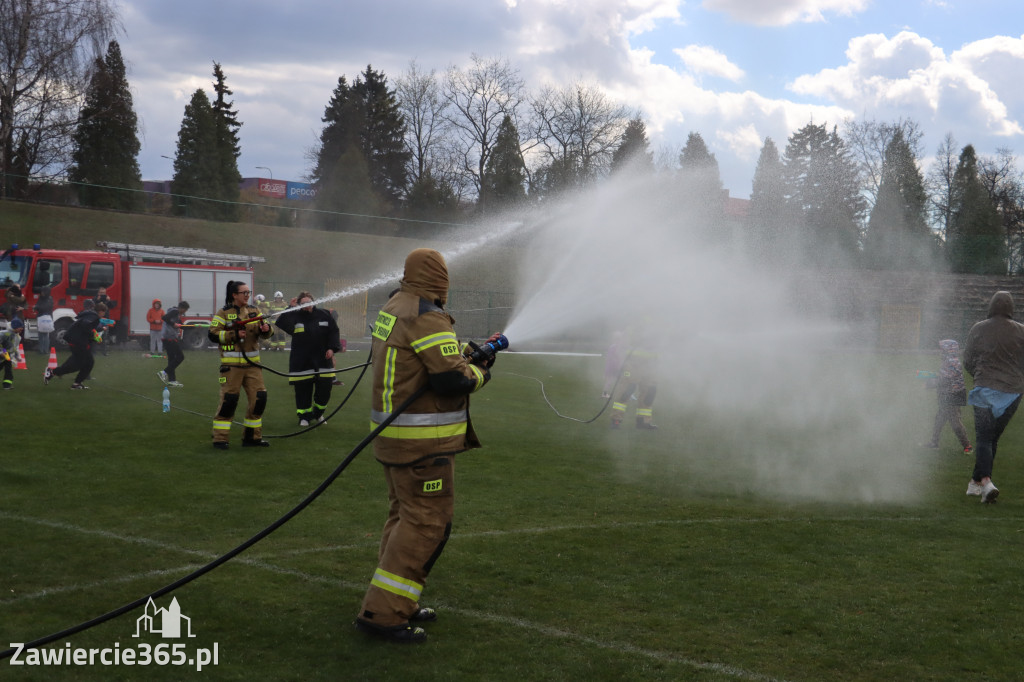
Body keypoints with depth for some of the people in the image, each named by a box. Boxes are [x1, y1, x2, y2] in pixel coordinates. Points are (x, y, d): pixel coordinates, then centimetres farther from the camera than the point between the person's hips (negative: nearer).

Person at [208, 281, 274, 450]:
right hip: (231, 365, -5)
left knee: (259, 398, 4)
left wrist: (266, 329, -13)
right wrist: (234, 335, -18)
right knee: (228, 400, -5)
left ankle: (252, 436, 17)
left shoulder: (253, 312, 12)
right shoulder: (223, 313, -3)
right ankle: (220, 438, 5)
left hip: (252, 363, 5)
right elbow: (213, 334, -8)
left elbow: (264, 333, 10)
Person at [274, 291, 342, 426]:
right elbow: (281, 325, -19)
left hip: (322, 359, 2)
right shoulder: (294, 316, -2)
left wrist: (332, 348, -4)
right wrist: (289, 309, -21)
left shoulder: (323, 315, 2)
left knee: (324, 389, 4)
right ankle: (304, 415, 17)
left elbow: (334, 331, 7)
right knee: (303, 390, 0)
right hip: (301, 362, -2)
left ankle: (318, 413, 27)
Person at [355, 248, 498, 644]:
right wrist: (479, 373, -2)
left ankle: (398, 605, 26)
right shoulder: (427, 319, -18)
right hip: (423, 444, -10)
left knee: (405, 516, 18)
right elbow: (452, 378, -22)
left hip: (393, 436, 10)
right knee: (426, 522, -7)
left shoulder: (392, 310, 12)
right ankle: (382, 613, -8)